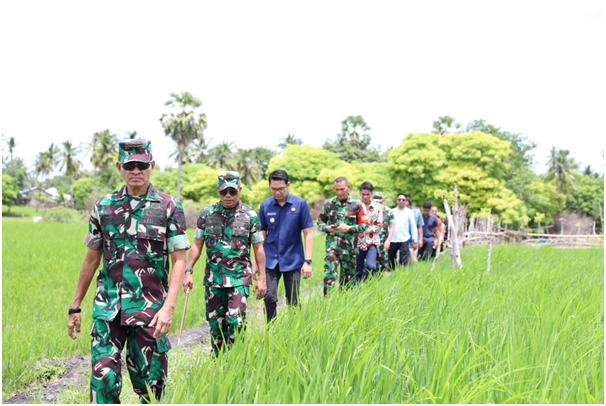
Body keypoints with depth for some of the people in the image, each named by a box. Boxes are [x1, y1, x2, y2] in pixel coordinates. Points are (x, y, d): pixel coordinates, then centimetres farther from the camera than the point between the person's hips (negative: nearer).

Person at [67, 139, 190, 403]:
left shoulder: (169, 208, -1)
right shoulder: (103, 207, 7)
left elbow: (179, 260, -4)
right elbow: (91, 259, 14)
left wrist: (169, 307, -16)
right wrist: (75, 307, 13)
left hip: (150, 310, -2)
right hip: (108, 309, 2)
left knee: (148, 380, 5)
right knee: (103, 376, -7)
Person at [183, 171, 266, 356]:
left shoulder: (250, 215, -1)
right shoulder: (207, 214, 4)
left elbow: (258, 249, 3)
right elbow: (197, 245, 8)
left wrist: (261, 278, -1)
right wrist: (188, 271, 1)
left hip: (239, 277, -3)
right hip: (213, 277, 3)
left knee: (235, 320, -13)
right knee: (215, 322, 9)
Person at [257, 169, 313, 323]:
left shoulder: (300, 203, -5)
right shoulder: (265, 205, 0)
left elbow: (307, 234, -2)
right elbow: (262, 235, 7)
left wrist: (307, 261, -8)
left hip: (293, 260, -1)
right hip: (270, 260, 1)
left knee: (293, 302, 6)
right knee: (269, 297, -7)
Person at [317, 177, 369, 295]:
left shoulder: (357, 204, 2)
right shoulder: (328, 203, 6)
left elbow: (365, 225, 0)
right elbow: (320, 221, 13)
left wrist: (349, 228, -15)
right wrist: (327, 228, -9)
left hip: (349, 246, 0)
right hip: (332, 244, 0)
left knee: (348, 277, 9)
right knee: (329, 273, -16)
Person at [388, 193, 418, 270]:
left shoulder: (409, 212, 3)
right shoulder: (392, 211, 8)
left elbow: (413, 226, 5)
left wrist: (414, 240, 1)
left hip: (404, 240, -3)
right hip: (392, 240, 3)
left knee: (404, 261, -8)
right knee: (391, 260, 10)